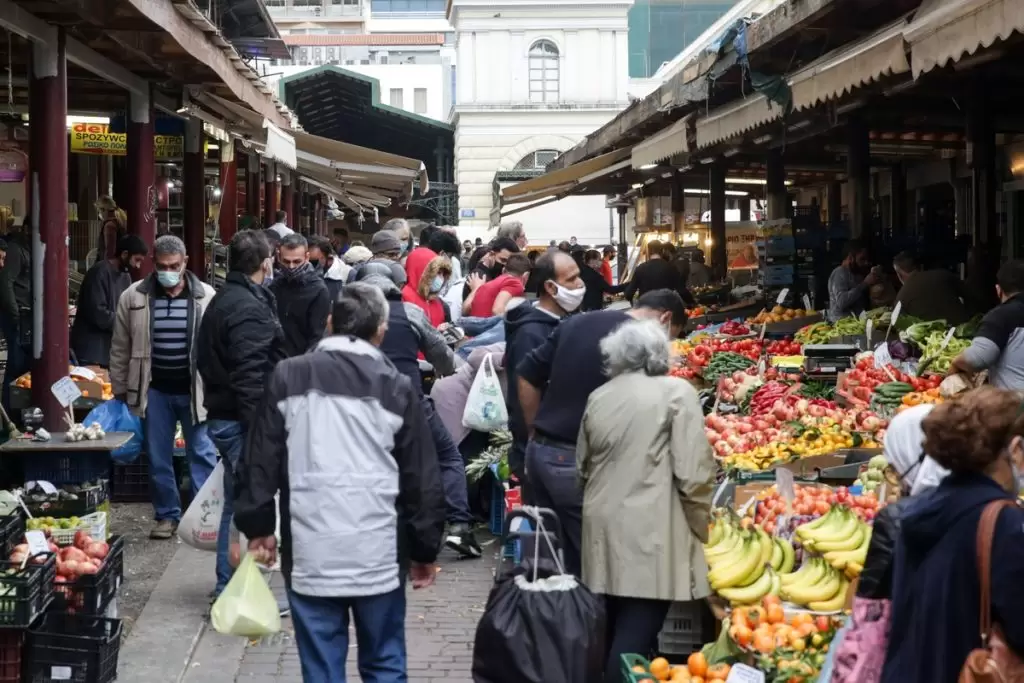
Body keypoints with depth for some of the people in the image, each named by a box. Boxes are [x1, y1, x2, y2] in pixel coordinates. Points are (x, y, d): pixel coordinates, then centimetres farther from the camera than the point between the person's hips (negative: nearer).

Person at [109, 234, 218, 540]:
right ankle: (167, 515, 22)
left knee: (202, 454, 4)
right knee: (158, 457, 9)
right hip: (154, 390, 2)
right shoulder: (133, 297, -1)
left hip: (195, 389, -2)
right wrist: (119, 390, 8)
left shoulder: (206, 296, -5)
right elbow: (120, 348, 7)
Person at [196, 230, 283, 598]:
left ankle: (228, 587, 24)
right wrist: (262, 432, -23)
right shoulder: (249, 308, -17)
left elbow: (206, 361, 23)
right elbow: (250, 377, -23)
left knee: (236, 503, 16)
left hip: (221, 414, 11)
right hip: (241, 420, -11)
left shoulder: (221, 300, 16)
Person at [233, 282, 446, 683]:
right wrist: (425, 548, 12)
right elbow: (421, 478, 3)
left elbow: (260, 460, 4)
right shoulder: (396, 387, 0)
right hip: (379, 554, 0)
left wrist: (257, 525, 14)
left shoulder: (288, 377, 2)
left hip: (310, 554, 0)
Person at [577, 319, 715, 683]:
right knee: (637, 632, -5)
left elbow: (582, 467, 20)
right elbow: (693, 474, -10)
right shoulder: (676, 393, -5)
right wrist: (702, 527, 2)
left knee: (612, 628, 15)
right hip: (650, 529, -6)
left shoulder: (598, 397, 10)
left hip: (603, 525, 6)